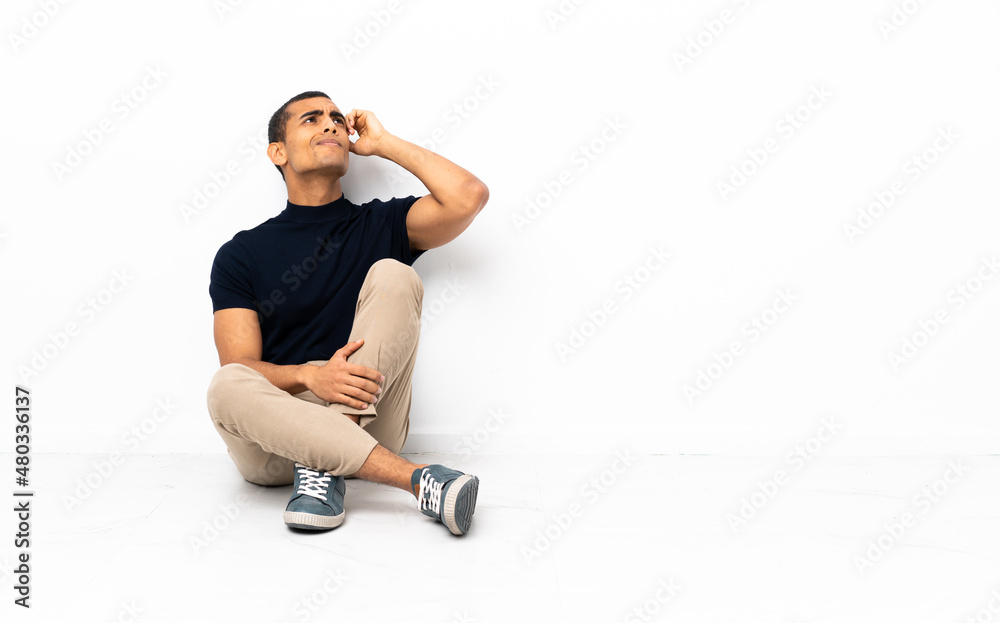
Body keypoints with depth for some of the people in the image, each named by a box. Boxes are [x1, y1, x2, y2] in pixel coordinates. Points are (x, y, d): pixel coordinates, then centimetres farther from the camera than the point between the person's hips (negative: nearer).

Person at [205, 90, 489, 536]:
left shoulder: (379, 225, 10)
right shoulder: (240, 255, 8)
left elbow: (469, 196, -8)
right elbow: (239, 368, -2)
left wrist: (384, 143, 4)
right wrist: (310, 377, -23)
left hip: (368, 425, 0)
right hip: (276, 444, 0)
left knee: (392, 275, -17)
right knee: (225, 386, -33)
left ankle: (322, 465, -27)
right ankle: (419, 480, -36)